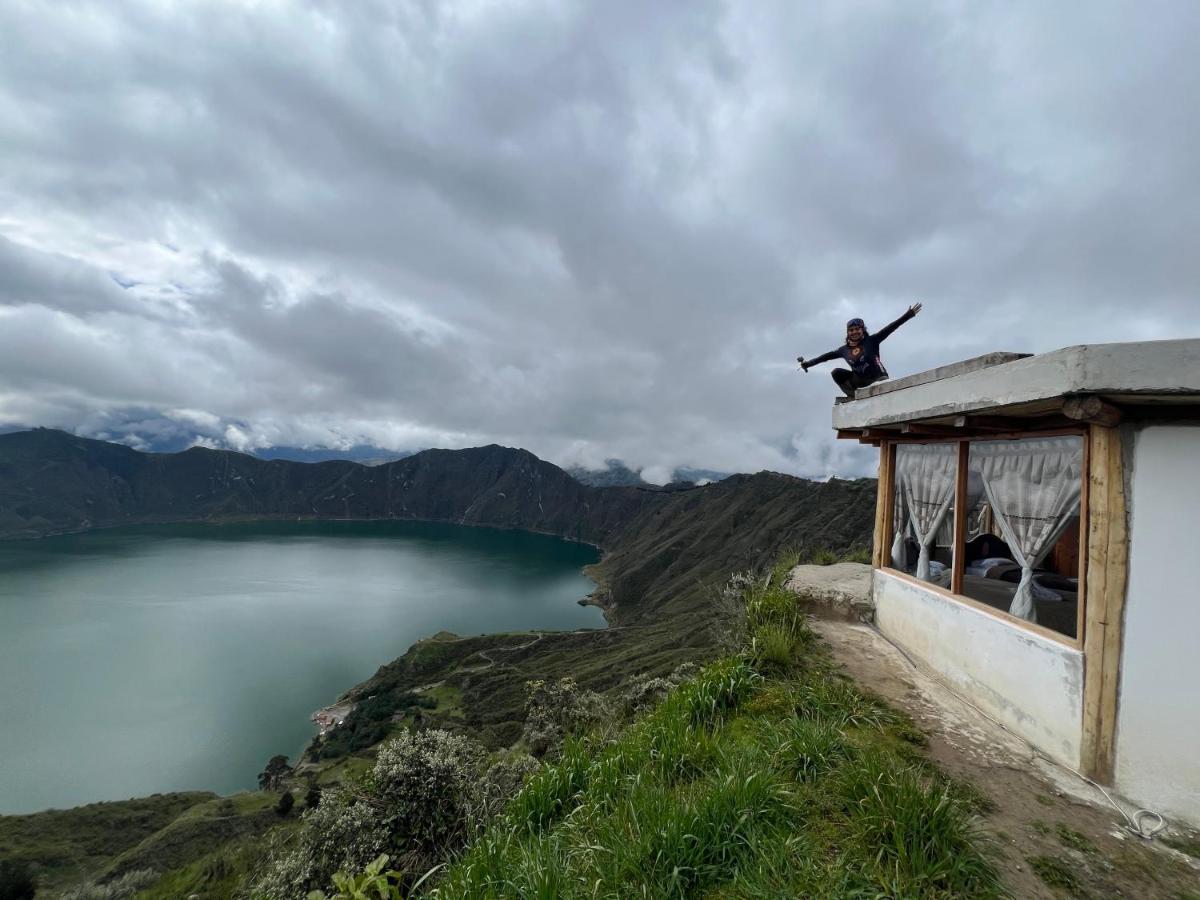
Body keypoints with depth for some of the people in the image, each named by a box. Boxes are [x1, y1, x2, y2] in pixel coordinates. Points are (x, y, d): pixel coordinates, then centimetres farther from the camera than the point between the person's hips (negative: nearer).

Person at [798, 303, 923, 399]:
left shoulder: (871, 341, -5)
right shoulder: (844, 349, 5)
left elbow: (890, 328, -11)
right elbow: (826, 356, 8)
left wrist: (909, 314, -18)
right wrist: (808, 363, 7)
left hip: (877, 378, -2)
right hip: (859, 380, 2)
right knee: (836, 373, -17)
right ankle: (853, 397, -15)